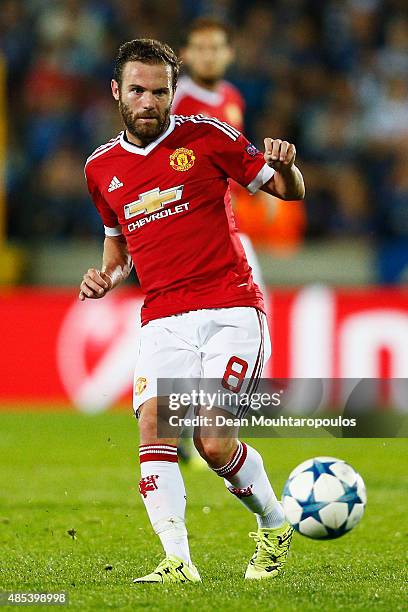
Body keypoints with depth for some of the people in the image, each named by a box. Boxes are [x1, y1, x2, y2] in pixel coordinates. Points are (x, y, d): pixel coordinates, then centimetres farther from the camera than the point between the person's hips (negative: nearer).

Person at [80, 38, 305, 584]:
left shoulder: (206, 137, 1)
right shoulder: (102, 168, 13)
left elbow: (290, 191, 6)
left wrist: (284, 165, -17)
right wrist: (108, 277, 9)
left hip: (231, 309, -4)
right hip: (163, 321, 4)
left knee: (212, 441, -15)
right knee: (153, 428, -18)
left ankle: (275, 527, 11)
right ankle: (178, 561, -20)